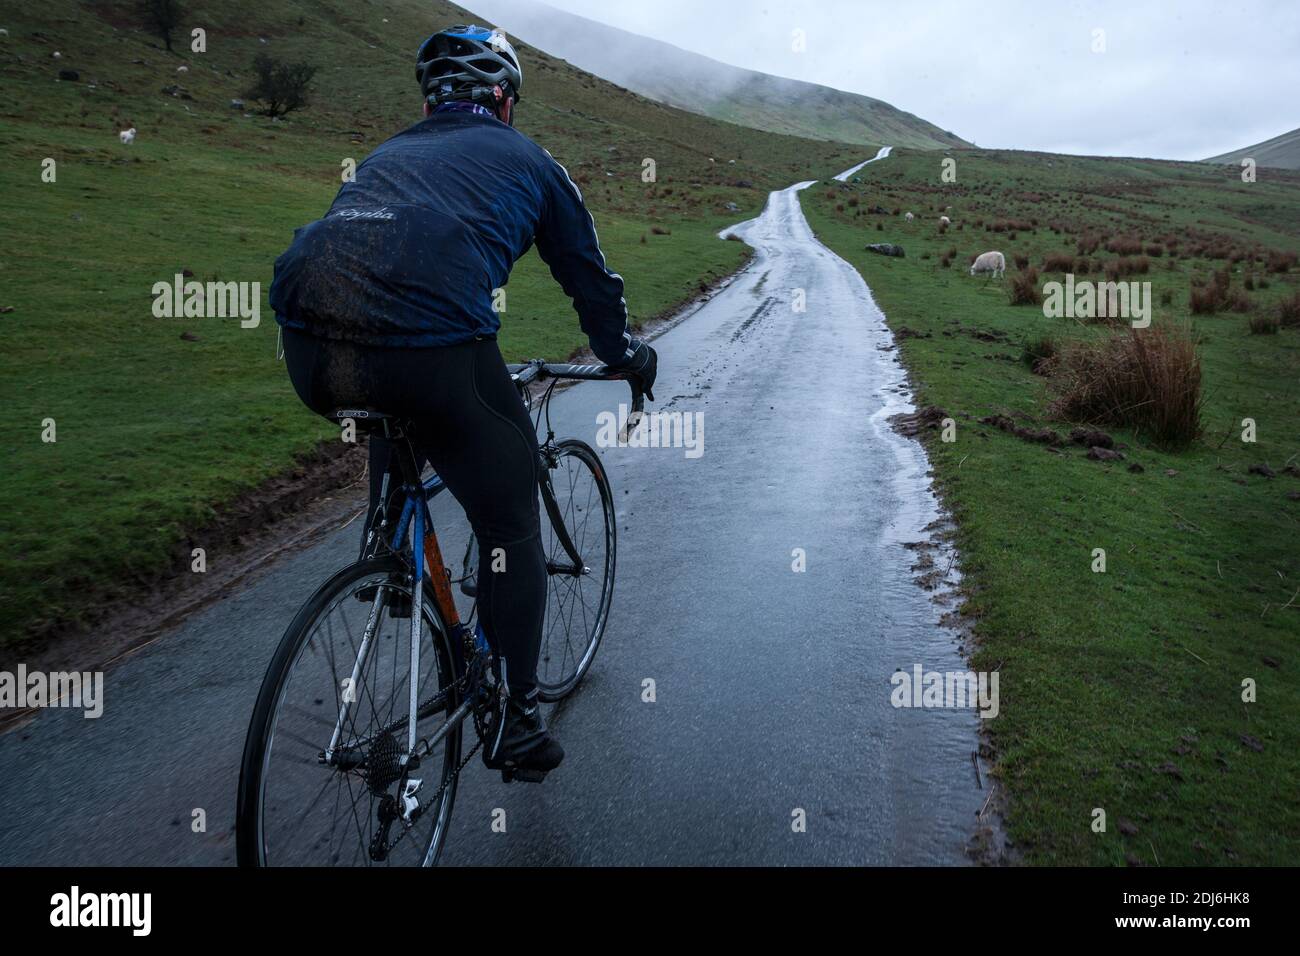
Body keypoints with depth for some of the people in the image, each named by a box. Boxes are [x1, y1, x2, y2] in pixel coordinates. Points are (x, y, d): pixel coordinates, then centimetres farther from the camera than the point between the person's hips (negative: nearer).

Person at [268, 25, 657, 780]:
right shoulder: (527, 160, 23)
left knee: (397, 417, 40)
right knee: (512, 528, 14)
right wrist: (631, 357, 46)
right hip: (432, 348, -5)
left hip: (310, 352, 6)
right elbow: (589, 277, 29)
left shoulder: (388, 153, 34)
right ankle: (516, 719, 22)